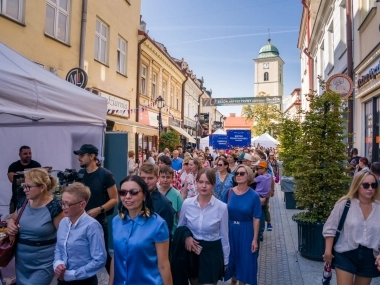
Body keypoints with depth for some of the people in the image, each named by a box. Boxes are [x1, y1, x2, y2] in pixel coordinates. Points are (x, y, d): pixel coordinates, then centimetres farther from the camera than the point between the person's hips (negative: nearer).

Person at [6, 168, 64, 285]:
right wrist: (10, 225, -3)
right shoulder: (22, 202, -2)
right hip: (21, 261, 6)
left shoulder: (53, 207, -19)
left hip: (44, 263, -6)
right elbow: (12, 219, 19)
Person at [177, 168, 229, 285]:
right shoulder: (187, 203, -9)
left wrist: (225, 260, 5)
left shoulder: (222, 207, -13)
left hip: (212, 252, -2)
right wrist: (186, 237, -15)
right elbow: (180, 227, 6)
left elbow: (224, 236, -3)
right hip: (192, 251, 2)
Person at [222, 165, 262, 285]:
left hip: (246, 232, -2)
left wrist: (255, 239, -10)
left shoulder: (254, 196, -11)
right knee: (231, 258, 16)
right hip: (230, 230, 3)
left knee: (244, 259, 11)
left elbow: (256, 219, -9)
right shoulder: (229, 192, -5)